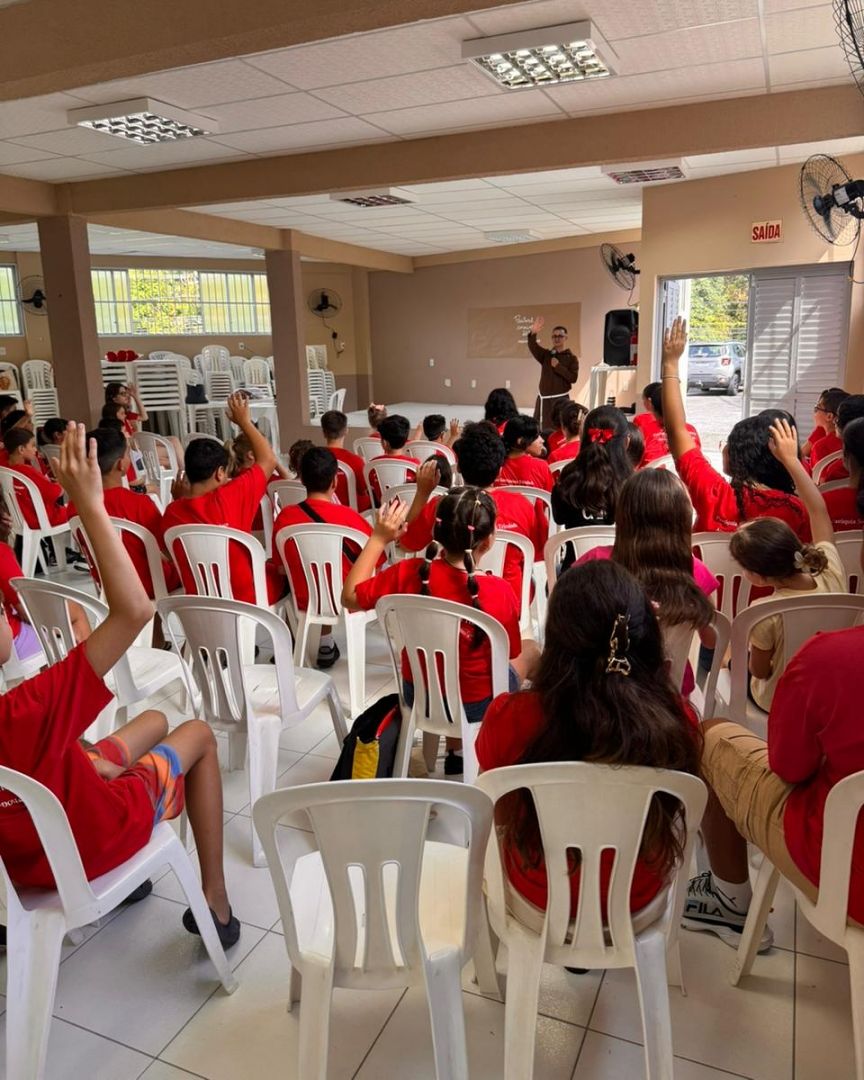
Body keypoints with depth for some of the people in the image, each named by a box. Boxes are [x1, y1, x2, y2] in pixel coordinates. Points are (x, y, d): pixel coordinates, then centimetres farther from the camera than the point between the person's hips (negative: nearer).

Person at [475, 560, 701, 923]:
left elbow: (497, 815, -8)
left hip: (538, 905, -1)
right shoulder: (677, 719, -25)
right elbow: (671, 808, -2)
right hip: (639, 903, 2)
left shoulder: (509, 717, -30)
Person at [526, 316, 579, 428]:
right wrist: (533, 333, -29)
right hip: (544, 398, 4)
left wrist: (558, 366, -15)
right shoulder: (546, 355, 9)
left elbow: (573, 378, -10)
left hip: (560, 399, -4)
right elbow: (533, 347, -9)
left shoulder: (571, 358, 1)